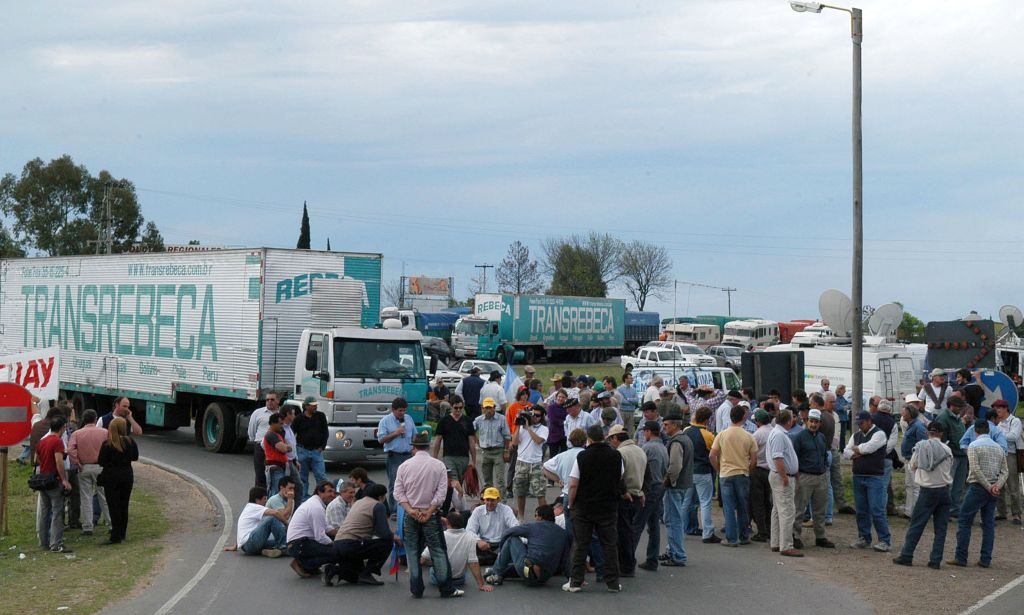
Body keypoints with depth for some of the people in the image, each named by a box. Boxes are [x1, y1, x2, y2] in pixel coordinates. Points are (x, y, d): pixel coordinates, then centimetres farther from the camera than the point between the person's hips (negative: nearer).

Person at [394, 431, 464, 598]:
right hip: (431, 515, -1)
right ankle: (447, 589, 4)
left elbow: (398, 493, -4)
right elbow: (441, 493, -9)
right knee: (438, 552, 3)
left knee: (412, 552, 8)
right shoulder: (439, 466, -4)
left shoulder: (404, 466, 0)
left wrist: (410, 510, -8)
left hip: (410, 515, 1)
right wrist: (429, 512, -8)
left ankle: (416, 590, 9)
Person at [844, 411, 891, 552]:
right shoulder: (856, 435, 16)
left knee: (877, 510, -8)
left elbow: (868, 447, -19)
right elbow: (846, 452, 10)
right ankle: (863, 538, 17)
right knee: (861, 510, 9)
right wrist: (858, 453, -9)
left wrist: (856, 449, -1)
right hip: (858, 477, 6)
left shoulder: (879, 434, -5)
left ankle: (884, 540, -4)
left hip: (875, 478, -6)